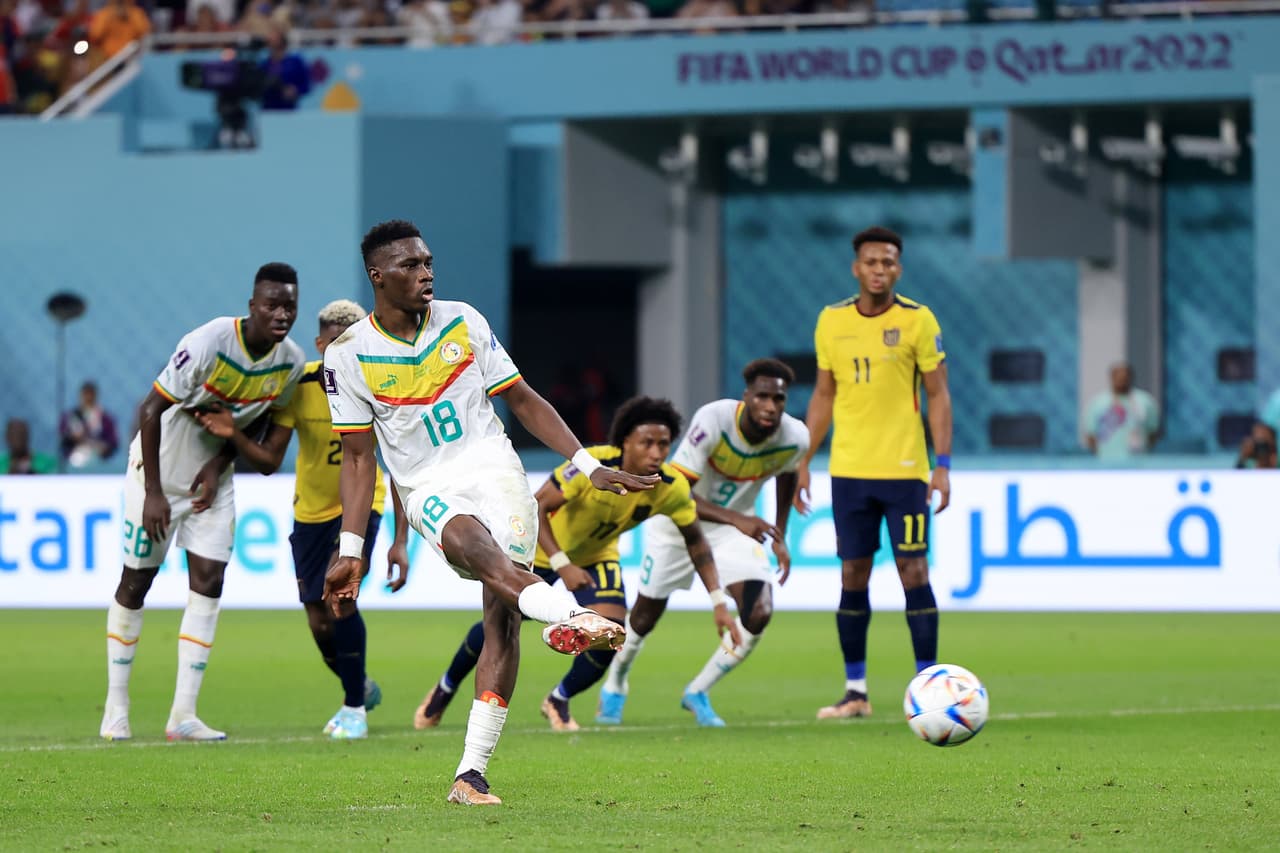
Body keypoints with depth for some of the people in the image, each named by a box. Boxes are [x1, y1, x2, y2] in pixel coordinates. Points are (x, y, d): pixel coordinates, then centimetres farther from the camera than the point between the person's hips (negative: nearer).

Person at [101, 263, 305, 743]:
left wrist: (220, 464, -8)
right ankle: (115, 706, 15)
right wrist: (152, 492, -22)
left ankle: (183, 715, -3)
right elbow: (151, 410, -23)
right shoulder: (209, 344, -28)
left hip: (211, 477, 5)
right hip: (160, 468, -5)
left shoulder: (291, 362, -10)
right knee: (135, 582, 3)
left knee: (208, 583, -5)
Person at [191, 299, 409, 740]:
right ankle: (362, 688, 35)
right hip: (311, 510, 3)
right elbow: (269, 460, -13)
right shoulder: (298, 385, -17)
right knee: (319, 622, 3)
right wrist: (234, 435, -34)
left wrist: (401, 541, -19)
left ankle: (354, 707, -5)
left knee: (340, 598, -23)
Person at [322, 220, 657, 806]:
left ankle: (471, 772, -18)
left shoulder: (463, 322, 8)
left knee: (503, 612, -16)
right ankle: (565, 614, -64)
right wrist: (350, 551, 0)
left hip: (492, 467, 2)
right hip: (428, 489, -2)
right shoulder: (349, 355, 2)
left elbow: (523, 401, 13)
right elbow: (357, 456, 6)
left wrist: (589, 466, 7)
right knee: (467, 539, -38)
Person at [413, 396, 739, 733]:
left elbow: (696, 543, -8)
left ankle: (558, 701, 13)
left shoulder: (672, 488, -24)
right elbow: (536, 508, -29)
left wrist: (719, 601, -12)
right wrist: (562, 565, -37)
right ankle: (445, 690, 32)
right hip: (544, 549, -3)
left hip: (597, 556, 3)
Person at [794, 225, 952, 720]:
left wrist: (943, 465, -9)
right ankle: (855, 692, 10)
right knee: (852, 576, 4)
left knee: (913, 572, -5)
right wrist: (804, 462, 10)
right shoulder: (832, 322, 6)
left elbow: (938, 395, -2)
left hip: (904, 470, -3)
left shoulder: (918, 321, -3)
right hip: (848, 470, 3)